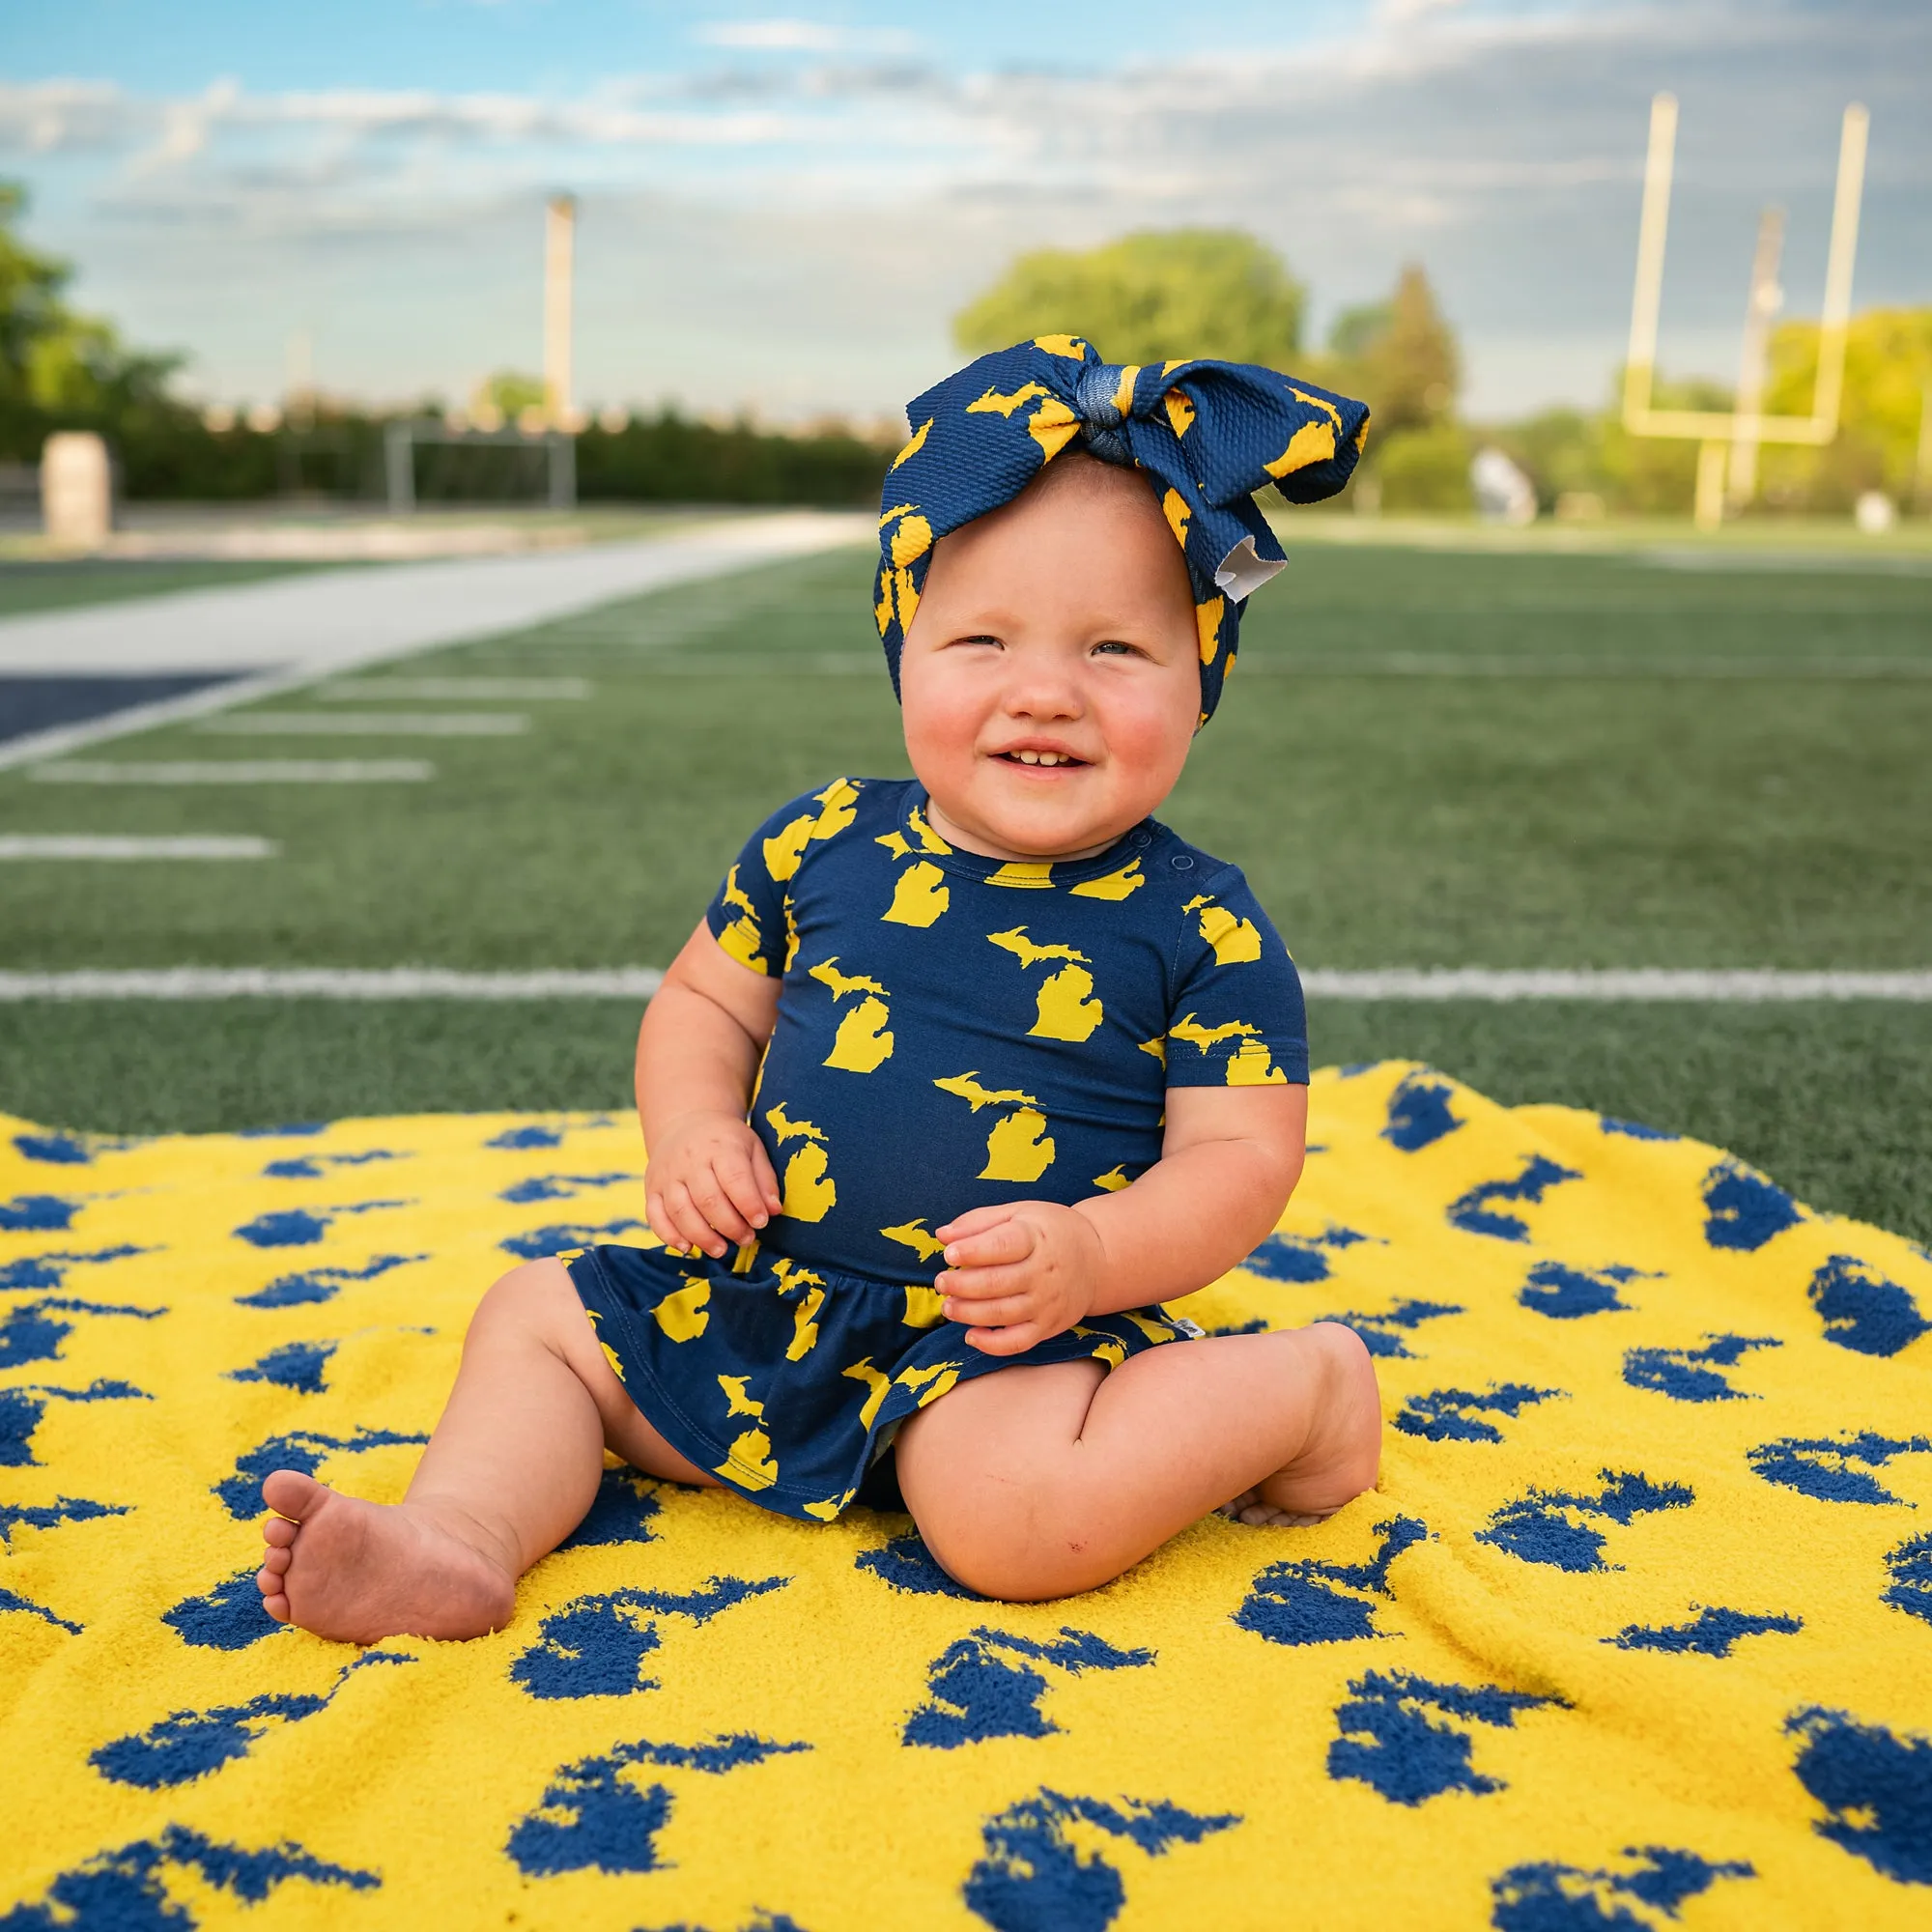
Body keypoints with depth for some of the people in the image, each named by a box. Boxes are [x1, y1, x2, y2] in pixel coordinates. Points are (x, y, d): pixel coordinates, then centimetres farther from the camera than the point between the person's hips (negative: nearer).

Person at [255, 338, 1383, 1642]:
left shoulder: (1200, 929, -10)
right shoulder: (824, 846, 0)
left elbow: (1241, 1154, -10)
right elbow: (706, 999, 14)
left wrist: (1090, 1255, -28)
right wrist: (691, 1131, -7)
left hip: (1006, 1335, -5)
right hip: (765, 1290, 6)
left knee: (1006, 1509, -32)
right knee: (534, 1315, 7)